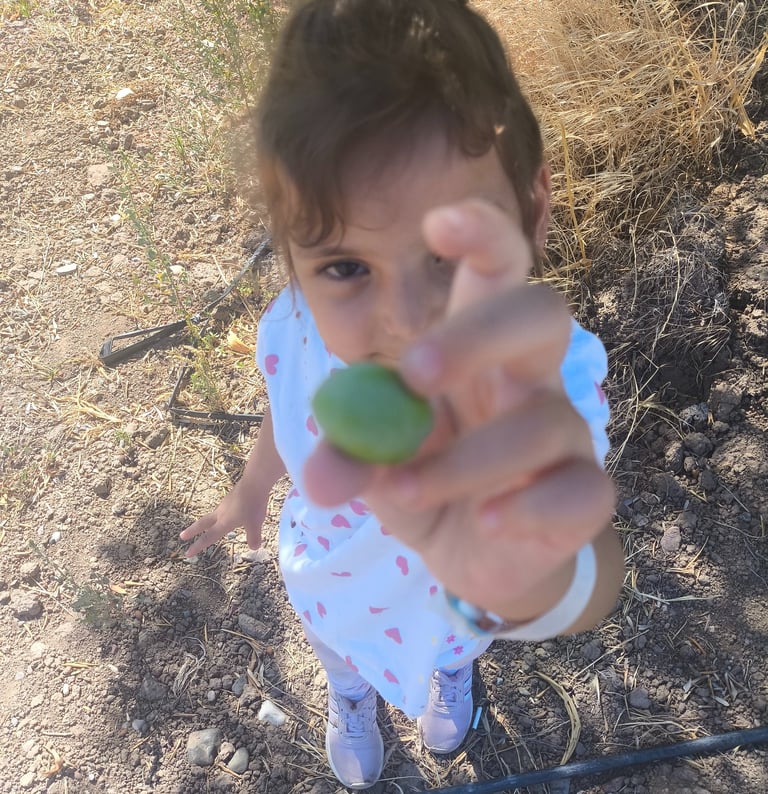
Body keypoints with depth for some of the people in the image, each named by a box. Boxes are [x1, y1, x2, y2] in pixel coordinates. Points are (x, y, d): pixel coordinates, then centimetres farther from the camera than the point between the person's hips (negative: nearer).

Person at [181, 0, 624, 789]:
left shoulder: (540, 376, -47)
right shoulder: (295, 330, -35)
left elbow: (593, 587, -64)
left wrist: (527, 577, -89)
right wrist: (251, 489, 11)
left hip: (462, 593, -1)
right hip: (330, 587, 2)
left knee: (452, 645, 37)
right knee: (340, 654, 38)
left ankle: (451, 673, 79)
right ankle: (349, 698, 79)